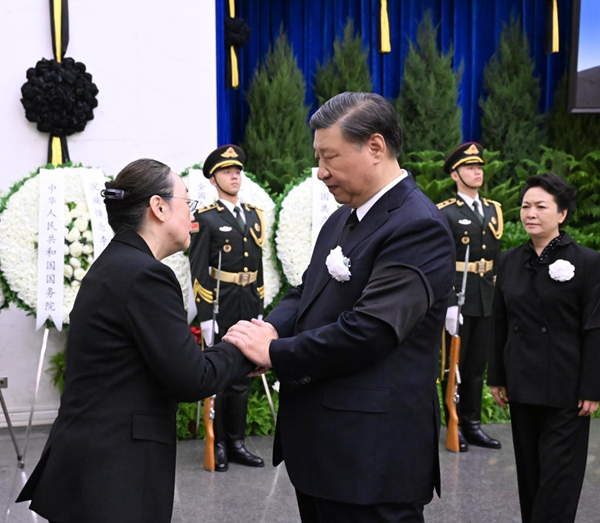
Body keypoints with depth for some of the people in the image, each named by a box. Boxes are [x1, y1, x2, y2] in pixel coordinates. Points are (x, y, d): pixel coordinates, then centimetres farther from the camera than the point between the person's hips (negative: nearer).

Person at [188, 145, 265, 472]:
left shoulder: (254, 215, 13)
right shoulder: (205, 219, -5)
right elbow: (199, 271, -9)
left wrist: (259, 310, 12)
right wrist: (205, 317, -14)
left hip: (248, 307, 5)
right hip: (220, 307, -5)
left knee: (242, 378, 11)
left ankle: (236, 443, 21)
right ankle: (217, 445, 14)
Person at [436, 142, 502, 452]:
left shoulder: (494, 210, 14)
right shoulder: (444, 213, -5)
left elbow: (497, 259, 17)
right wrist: (449, 304, -18)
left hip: (487, 303, 6)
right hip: (457, 301, -5)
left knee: (477, 365, 11)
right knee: (455, 365, 4)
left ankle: (473, 425, 20)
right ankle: (455, 427, 12)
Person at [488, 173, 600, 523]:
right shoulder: (511, 261, 6)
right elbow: (501, 324, 10)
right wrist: (497, 377, 9)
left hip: (565, 389, -4)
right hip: (521, 385, 4)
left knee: (557, 476, 0)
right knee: (529, 471, 13)